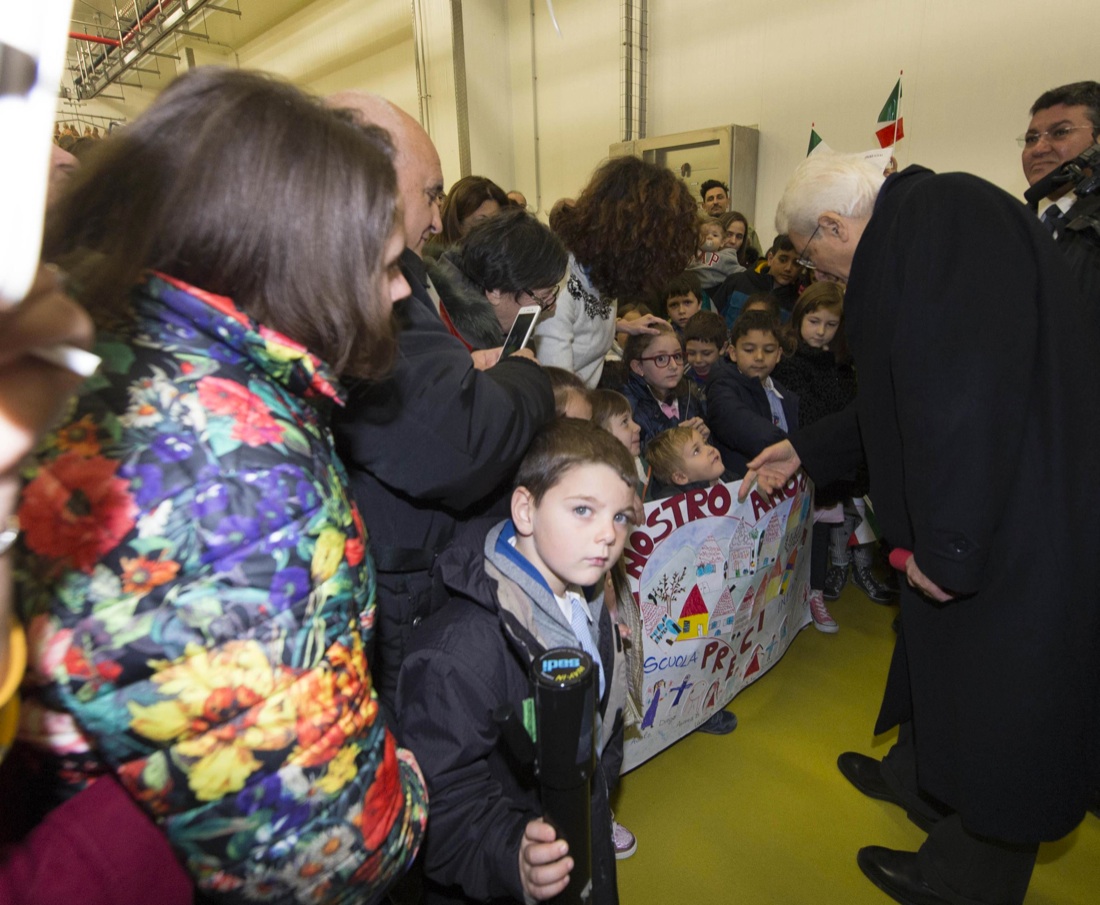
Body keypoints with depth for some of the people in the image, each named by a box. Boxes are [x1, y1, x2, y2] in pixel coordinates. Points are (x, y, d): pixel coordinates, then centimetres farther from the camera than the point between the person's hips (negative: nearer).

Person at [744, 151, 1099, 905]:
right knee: (941, 645, 24)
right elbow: (909, 397, 21)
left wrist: (948, 543, -24)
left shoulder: (942, 215, -18)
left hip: (1030, 523, -10)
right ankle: (919, 777, 49)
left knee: (1000, 686, 7)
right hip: (989, 513, 10)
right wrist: (805, 450, 27)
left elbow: (970, 391, -29)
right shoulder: (910, 242, 13)